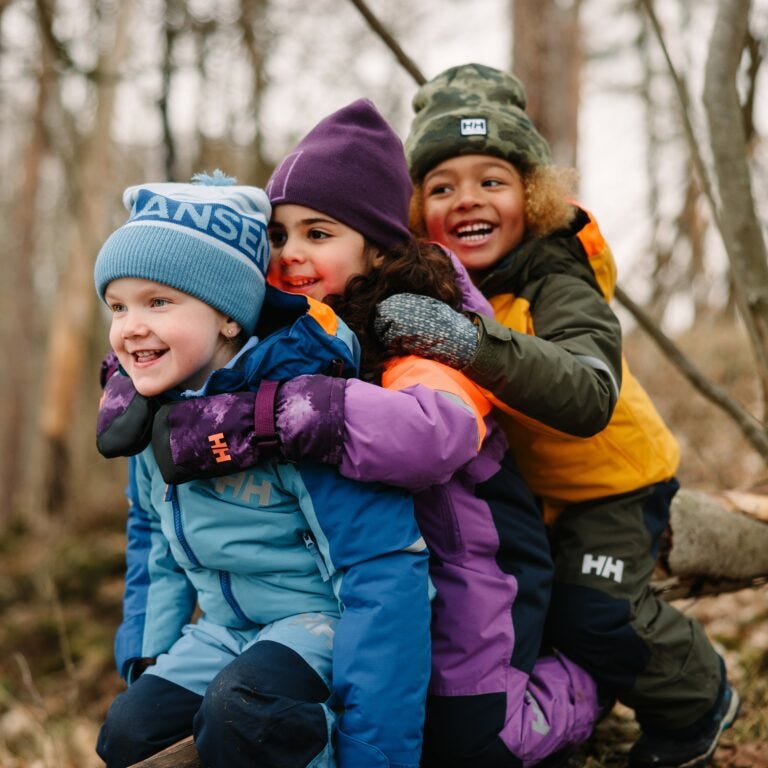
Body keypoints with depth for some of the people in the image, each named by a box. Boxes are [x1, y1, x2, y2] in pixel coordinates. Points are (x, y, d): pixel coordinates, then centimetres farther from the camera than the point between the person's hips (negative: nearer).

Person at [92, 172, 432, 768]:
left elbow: (383, 571, -28)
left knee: (237, 710, -34)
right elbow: (154, 539, 19)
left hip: (328, 623, -7)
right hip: (229, 627, 8)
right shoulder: (154, 416, 0)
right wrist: (144, 657, 12)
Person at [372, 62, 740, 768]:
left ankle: (699, 704, 13)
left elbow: (588, 399, -51)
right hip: (507, 479, 7)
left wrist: (475, 343, -62)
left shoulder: (558, 287, -31)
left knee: (593, 612, -19)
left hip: (609, 478, -7)